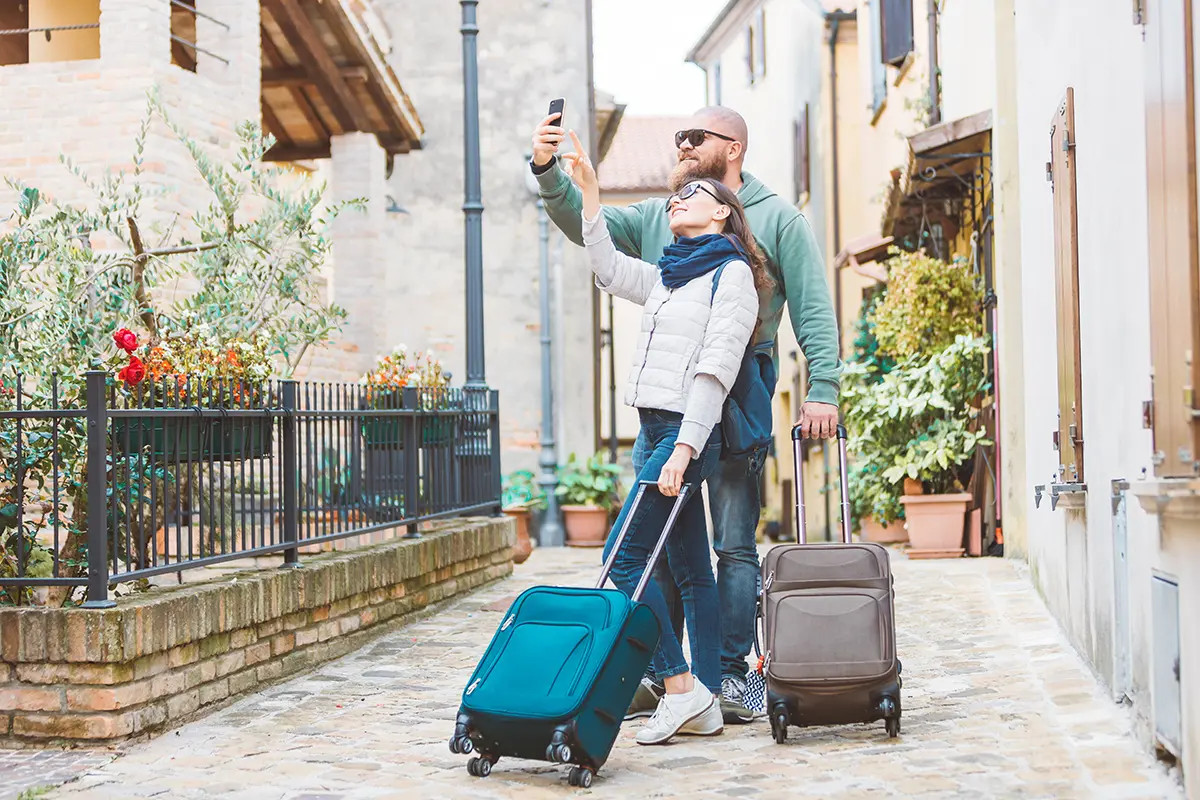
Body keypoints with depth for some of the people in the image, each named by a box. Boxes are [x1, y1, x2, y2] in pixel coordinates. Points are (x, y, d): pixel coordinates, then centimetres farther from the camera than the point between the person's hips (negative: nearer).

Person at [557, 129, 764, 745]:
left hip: (689, 431, -8)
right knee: (690, 572, 6)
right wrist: (588, 188, 24)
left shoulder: (731, 273, -5)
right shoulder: (669, 277, 20)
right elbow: (607, 266, 31)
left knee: (623, 555, -13)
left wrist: (684, 446, -22)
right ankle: (704, 706, 7)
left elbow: (715, 369, -14)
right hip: (656, 429, 8)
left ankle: (680, 685, -9)